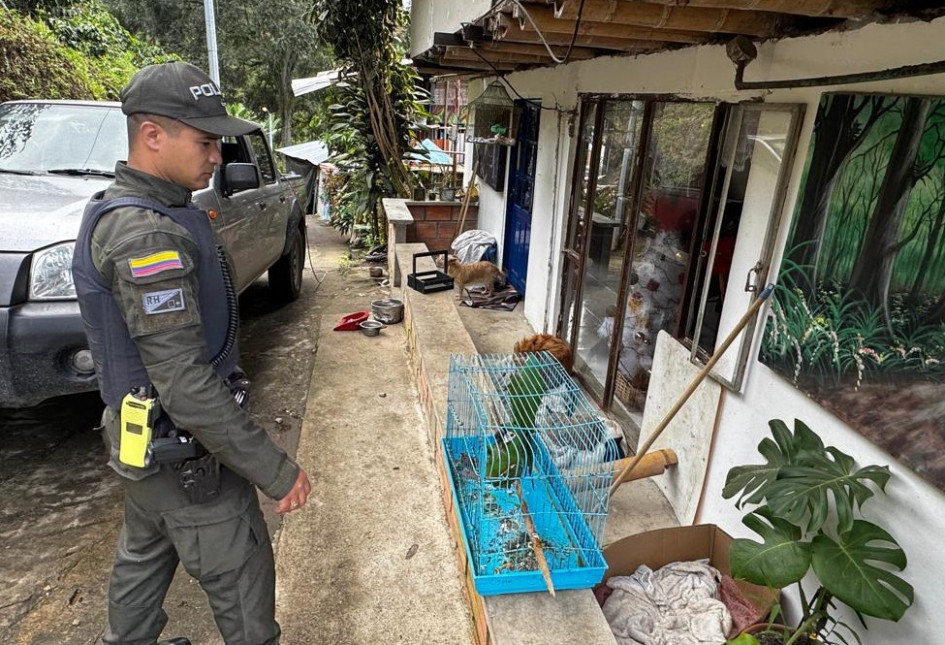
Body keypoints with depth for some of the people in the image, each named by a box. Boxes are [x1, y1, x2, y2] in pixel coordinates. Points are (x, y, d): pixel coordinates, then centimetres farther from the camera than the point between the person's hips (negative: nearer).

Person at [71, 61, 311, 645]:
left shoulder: (119, 210, 6)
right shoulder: (148, 235, -27)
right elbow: (185, 383, -30)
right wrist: (275, 470, -26)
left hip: (142, 441, 10)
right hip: (184, 454, -10)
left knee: (145, 556, 28)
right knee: (243, 584, 6)